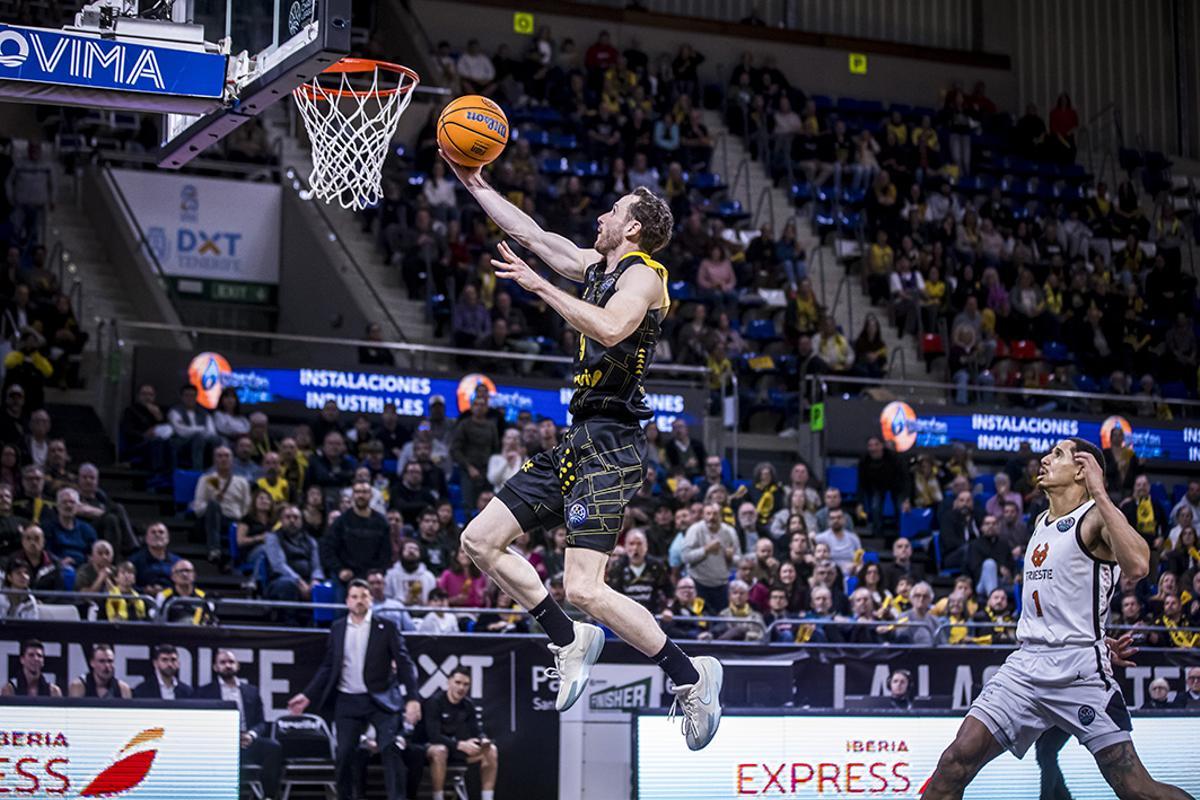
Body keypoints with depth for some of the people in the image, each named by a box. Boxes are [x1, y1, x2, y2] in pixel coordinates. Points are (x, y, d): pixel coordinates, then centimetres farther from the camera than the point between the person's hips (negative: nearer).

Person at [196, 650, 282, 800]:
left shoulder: (251, 691, 23)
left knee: (273, 746, -30)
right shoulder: (204, 692, 15)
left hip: (247, 742, 2)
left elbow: (261, 722, 16)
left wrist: (251, 735, -8)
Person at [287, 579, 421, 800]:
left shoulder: (386, 627, -1)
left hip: (380, 700, -3)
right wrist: (308, 695, 7)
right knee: (344, 755, 1)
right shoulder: (337, 629, 8)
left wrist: (412, 698, -13)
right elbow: (328, 666, 14)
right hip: (347, 701, 3)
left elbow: (404, 663, -4)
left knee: (391, 750, -11)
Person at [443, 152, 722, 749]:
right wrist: (474, 184, 28)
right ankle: (570, 642, 18)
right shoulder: (598, 268, 17)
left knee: (584, 589, -18)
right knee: (480, 541, 9)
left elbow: (610, 328, -29)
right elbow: (531, 234, 27)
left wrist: (538, 286, -24)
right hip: (578, 439, 9)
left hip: (610, 446, -9)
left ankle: (690, 676, -3)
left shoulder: (643, 274, -9)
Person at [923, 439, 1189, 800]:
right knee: (958, 759, -8)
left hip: (1078, 671, -7)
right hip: (1025, 665, 7)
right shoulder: (1041, 523, 19)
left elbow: (1137, 566, -28)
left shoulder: (1096, 518, -6)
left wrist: (1099, 494, -25)